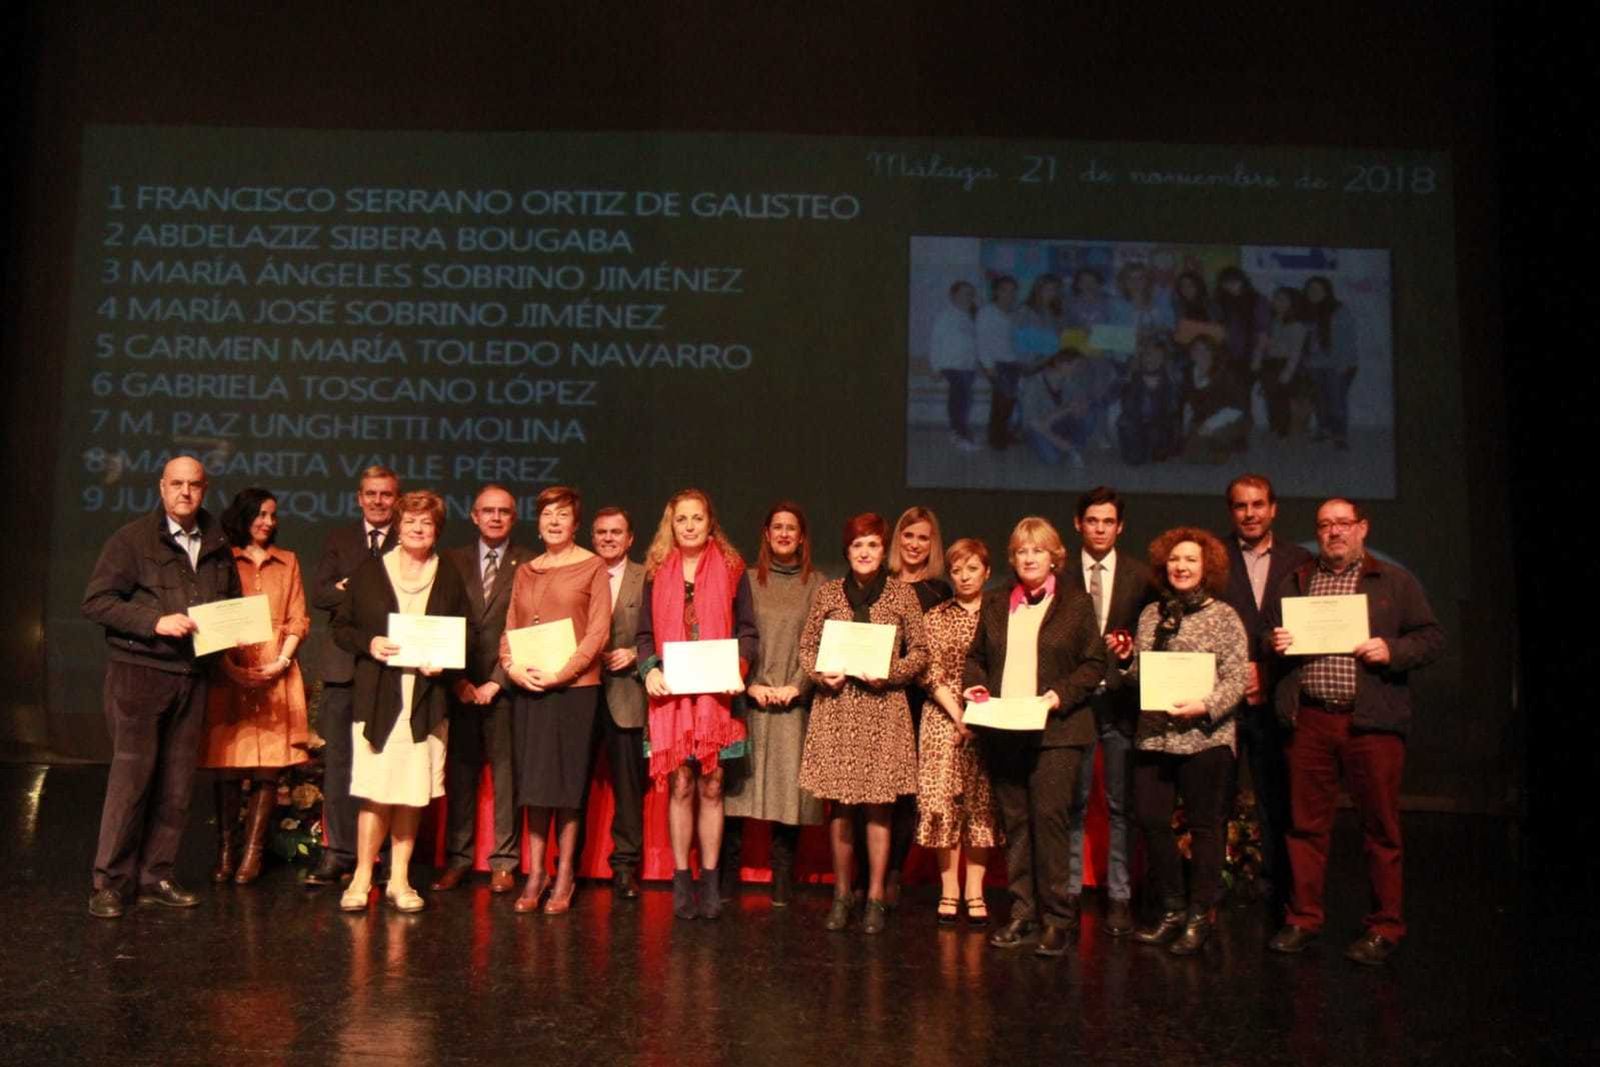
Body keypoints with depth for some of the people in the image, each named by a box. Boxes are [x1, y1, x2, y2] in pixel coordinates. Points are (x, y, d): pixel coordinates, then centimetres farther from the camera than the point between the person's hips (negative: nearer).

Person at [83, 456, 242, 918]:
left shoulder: (217, 547, 13)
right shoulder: (132, 540, -1)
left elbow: (232, 604, 24)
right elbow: (96, 601, -7)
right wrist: (155, 621, -18)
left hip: (192, 677, 5)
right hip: (139, 672, -5)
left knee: (176, 784, 7)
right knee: (131, 776, -7)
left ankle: (155, 876, 16)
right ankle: (110, 881, 2)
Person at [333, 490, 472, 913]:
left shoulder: (450, 579, 10)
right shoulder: (368, 572, 7)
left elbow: (468, 633, 13)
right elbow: (341, 627, 8)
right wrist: (369, 643, -11)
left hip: (427, 699, 2)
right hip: (377, 698, -2)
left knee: (413, 794, 4)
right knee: (376, 793, -6)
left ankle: (399, 879, 15)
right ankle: (362, 877, 8)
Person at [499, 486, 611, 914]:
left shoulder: (593, 567, 0)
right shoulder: (525, 571, 15)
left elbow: (599, 630, -7)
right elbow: (510, 627, 13)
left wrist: (561, 672, -15)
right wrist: (512, 666, -6)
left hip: (573, 686, -4)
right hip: (528, 687, 4)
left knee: (566, 781, 1)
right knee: (532, 781, 6)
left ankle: (565, 875, 9)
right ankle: (536, 873, 13)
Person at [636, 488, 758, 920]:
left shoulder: (731, 568, 6)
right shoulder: (657, 572, 9)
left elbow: (747, 631, 6)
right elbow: (645, 634, 10)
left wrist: (738, 669, -11)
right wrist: (650, 670, -8)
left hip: (716, 693, 0)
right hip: (671, 694, 1)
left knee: (711, 786, 3)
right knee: (680, 786, 2)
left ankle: (710, 881, 11)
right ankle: (681, 880, 10)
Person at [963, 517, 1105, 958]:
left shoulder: (1076, 603, 3)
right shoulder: (995, 603, 14)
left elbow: (1094, 664, 0)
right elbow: (975, 656, 18)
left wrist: (1061, 694, -14)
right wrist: (974, 685, -2)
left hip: (1055, 731, -4)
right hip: (1003, 731, 4)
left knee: (1050, 817, -9)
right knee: (1014, 823, 8)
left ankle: (1057, 919, 0)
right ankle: (1022, 915, 15)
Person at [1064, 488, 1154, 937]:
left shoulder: (1140, 575, 6)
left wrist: (1130, 650, -11)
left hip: (1121, 700, 1)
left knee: (1121, 804, 5)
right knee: (1072, 802, 5)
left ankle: (1119, 897, 14)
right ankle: (1068, 892, 14)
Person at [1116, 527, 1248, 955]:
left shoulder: (1224, 616, -2)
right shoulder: (1151, 614, 13)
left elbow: (1237, 678, -8)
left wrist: (1205, 706, -22)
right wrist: (1124, 663, -3)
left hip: (1204, 736, -5)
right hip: (1153, 735, 5)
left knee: (1204, 824, 3)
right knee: (1151, 819, 5)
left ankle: (1200, 915, 16)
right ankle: (1171, 908, 22)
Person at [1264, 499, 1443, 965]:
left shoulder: (1396, 582, 8)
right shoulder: (1295, 583, 16)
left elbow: (1433, 637, 5)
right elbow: (1269, 636, 22)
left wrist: (1392, 650, -12)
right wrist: (1273, 643, -1)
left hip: (1371, 720, -2)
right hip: (1309, 719, 3)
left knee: (1381, 826, 2)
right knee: (1306, 823, 7)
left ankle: (1384, 928, 14)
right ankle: (1303, 920, 18)